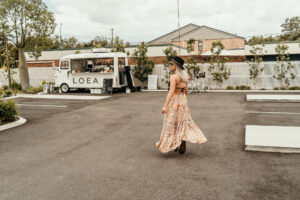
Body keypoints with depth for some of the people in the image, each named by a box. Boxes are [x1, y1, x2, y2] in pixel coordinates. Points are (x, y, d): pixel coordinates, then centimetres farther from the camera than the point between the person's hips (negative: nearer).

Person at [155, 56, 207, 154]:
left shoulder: (173, 77, -15)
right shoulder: (185, 76, 8)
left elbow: (171, 92, -21)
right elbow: (186, 91, 14)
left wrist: (165, 106, -21)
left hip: (174, 101, -7)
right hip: (183, 101, 7)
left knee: (172, 123, 5)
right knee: (183, 122, 15)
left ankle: (173, 145, 12)